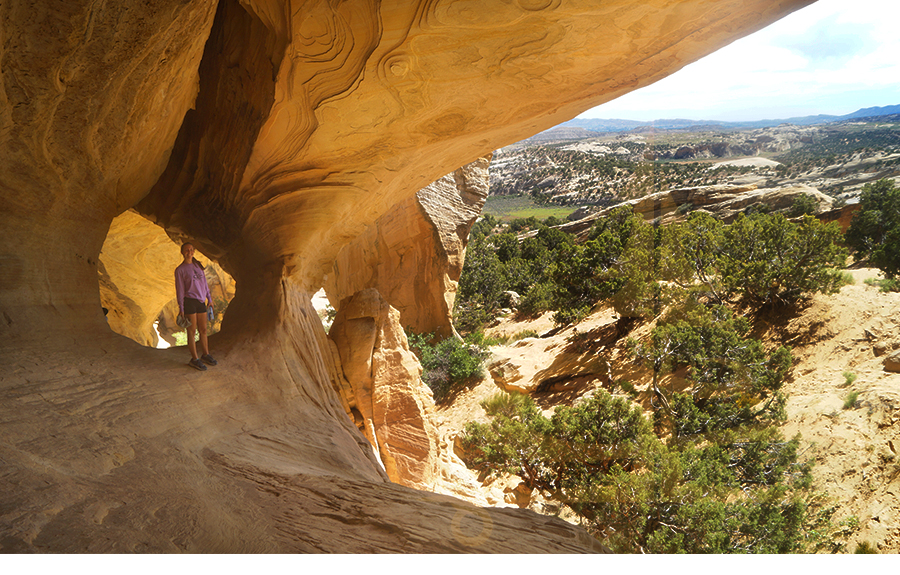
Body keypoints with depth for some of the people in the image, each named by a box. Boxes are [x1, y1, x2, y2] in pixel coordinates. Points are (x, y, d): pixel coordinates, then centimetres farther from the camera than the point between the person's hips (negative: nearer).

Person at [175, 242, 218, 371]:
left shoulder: (198, 265, 13)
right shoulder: (180, 270, -3)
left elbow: (204, 283, 19)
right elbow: (180, 289, -4)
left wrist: (209, 298, 17)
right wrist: (181, 309, -6)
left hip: (201, 302, 5)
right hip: (189, 301, -5)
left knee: (203, 330, 12)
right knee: (192, 331, 0)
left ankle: (206, 355, 25)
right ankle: (195, 359, 7)